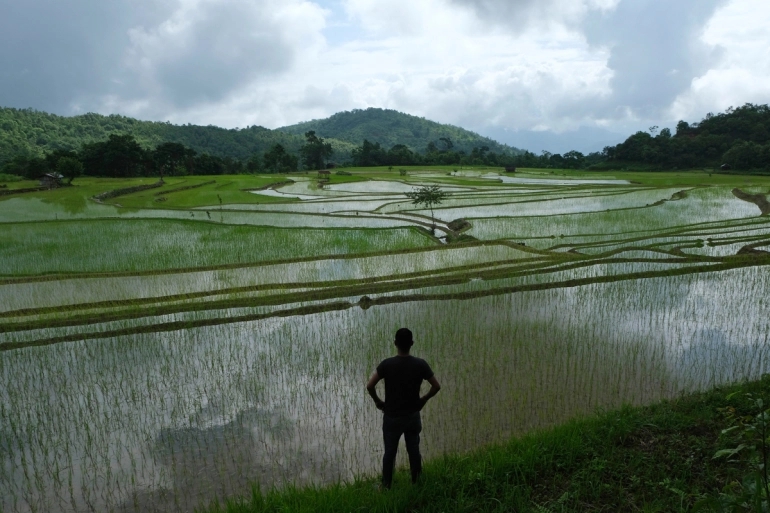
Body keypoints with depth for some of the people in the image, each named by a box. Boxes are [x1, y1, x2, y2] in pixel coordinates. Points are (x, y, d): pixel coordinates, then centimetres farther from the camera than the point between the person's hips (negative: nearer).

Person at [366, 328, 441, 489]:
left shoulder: (386, 364, -17)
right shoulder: (420, 364, -13)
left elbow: (370, 386, -19)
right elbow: (436, 386, -7)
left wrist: (378, 401, -1)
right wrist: (423, 399, 8)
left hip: (391, 417, -1)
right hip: (412, 416, 1)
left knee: (389, 452, 14)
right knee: (414, 451, 16)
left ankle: (386, 486, 27)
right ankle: (416, 484, 30)